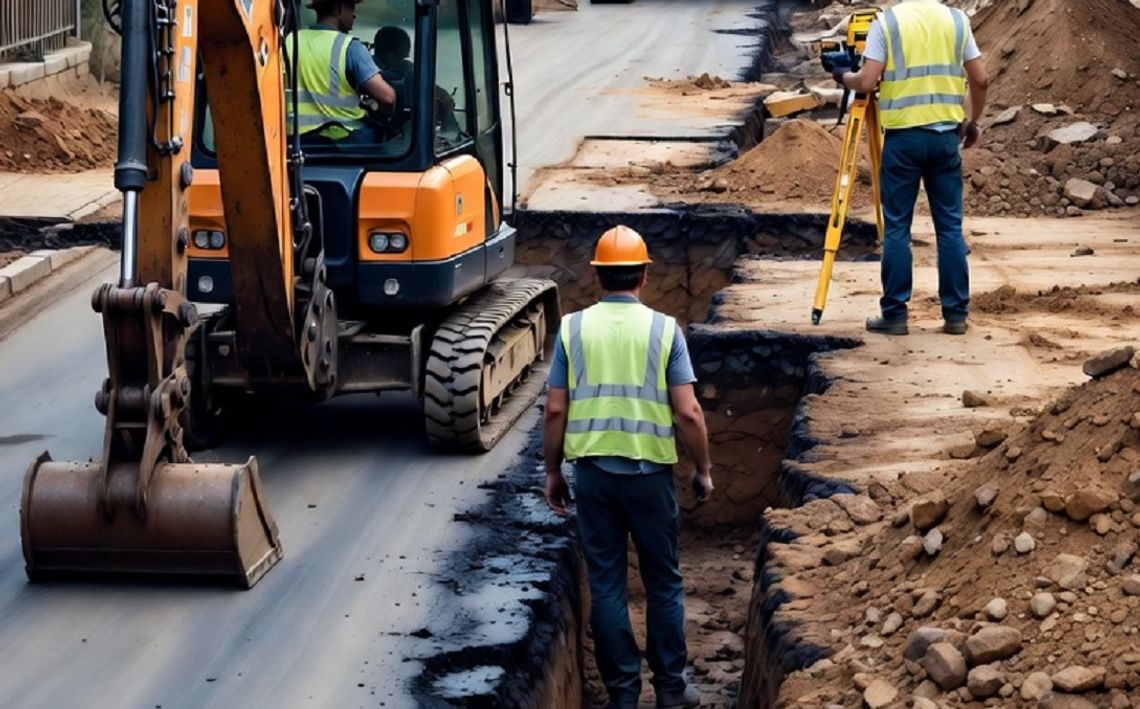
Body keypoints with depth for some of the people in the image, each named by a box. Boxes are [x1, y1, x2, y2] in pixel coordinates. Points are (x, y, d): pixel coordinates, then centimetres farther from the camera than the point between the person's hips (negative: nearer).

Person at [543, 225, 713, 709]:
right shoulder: (663, 329, -4)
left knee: (606, 583, 8)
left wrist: (553, 471, 10)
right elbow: (688, 412, -8)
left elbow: (556, 410, -1)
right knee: (663, 582, 12)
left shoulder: (573, 328, 0)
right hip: (649, 471, -1)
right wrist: (703, 470, 5)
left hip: (592, 470, 1)